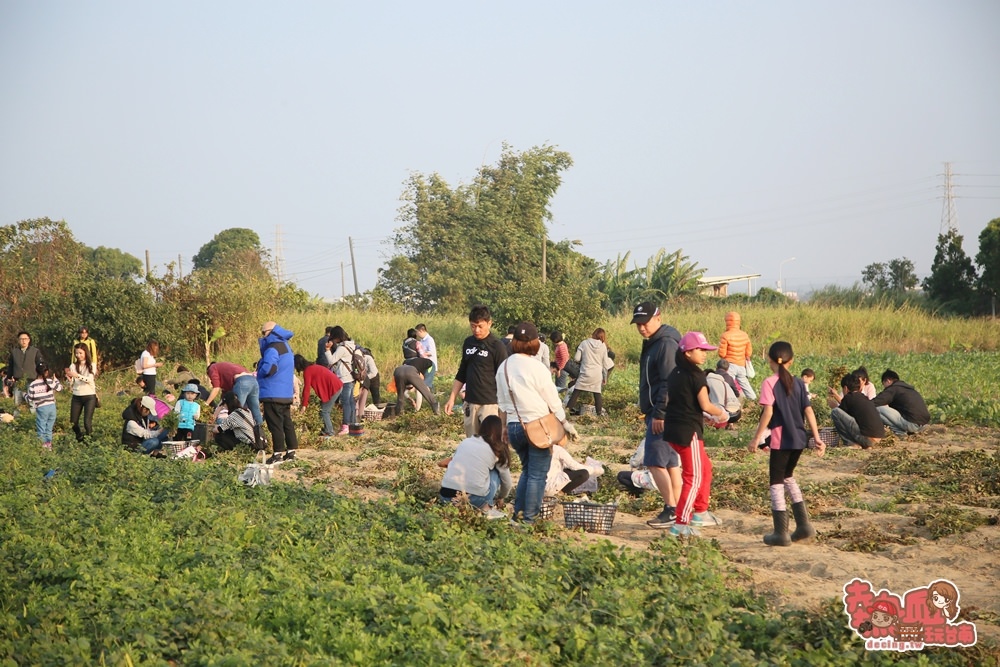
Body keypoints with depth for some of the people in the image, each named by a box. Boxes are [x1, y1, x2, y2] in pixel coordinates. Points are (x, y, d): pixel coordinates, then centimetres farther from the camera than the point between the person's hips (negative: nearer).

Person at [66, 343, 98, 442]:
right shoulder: (73, 366, 4)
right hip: (76, 397, 3)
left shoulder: (91, 366, -2)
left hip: (89, 397, -3)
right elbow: (71, 384, 0)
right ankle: (79, 440, 26)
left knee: (87, 422, -12)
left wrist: (77, 375, -32)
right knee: (73, 422, 3)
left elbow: (89, 380, -19)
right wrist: (69, 378, -22)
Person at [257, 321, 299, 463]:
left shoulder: (272, 348, -16)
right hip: (286, 393, 10)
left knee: (275, 424, -6)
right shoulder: (285, 345, 16)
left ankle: (278, 453, -5)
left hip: (273, 394, -10)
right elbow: (291, 368, 24)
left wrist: (259, 373, -8)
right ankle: (291, 450, 16)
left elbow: (269, 368, -28)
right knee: (287, 422, 13)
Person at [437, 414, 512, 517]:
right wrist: (500, 498, 42)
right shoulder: (498, 450, 12)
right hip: (474, 500, -4)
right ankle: (487, 508, 11)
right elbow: (507, 483, 22)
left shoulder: (465, 441, 19)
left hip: (446, 497, 4)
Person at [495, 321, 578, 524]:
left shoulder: (503, 368, 5)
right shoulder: (536, 368, -12)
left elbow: (502, 402, 13)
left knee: (527, 470, 22)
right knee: (537, 474, 1)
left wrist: (504, 428, 23)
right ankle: (529, 519, 1)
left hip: (513, 426, 6)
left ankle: (517, 513, 18)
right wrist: (565, 423, 5)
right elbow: (553, 401, -7)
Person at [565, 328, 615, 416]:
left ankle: (568, 408, -2)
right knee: (597, 393, 9)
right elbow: (605, 363, 8)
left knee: (576, 391, 3)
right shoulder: (603, 346, 2)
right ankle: (599, 412, 8)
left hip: (585, 373, -1)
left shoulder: (584, 343, -3)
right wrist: (605, 377, 17)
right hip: (597, 375, 1)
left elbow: (576, 358, -3)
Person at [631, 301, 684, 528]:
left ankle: (671, 510, -9)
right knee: (671, 463, 11)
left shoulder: (666, 344, -15)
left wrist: (659, 414, -22)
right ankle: (677, 511, 14)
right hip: (656, 413, 10)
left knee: (656, 462, -10)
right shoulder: (652, 343, 17)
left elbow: (668, 384, -22)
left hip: (662, 416, -10)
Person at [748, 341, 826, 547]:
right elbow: (808, 410, 3)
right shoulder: (799, 383, 7)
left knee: (776, 483, 3)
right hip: (799, 439, 6)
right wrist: (817, 438, 3)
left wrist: (756, 438, -13)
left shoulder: (770, 383, -9)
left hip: (780, 440, -6)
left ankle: (781, 534, 2)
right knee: (788, 477, 24)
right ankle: (803, 524, 21)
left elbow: (768, 412, -17)